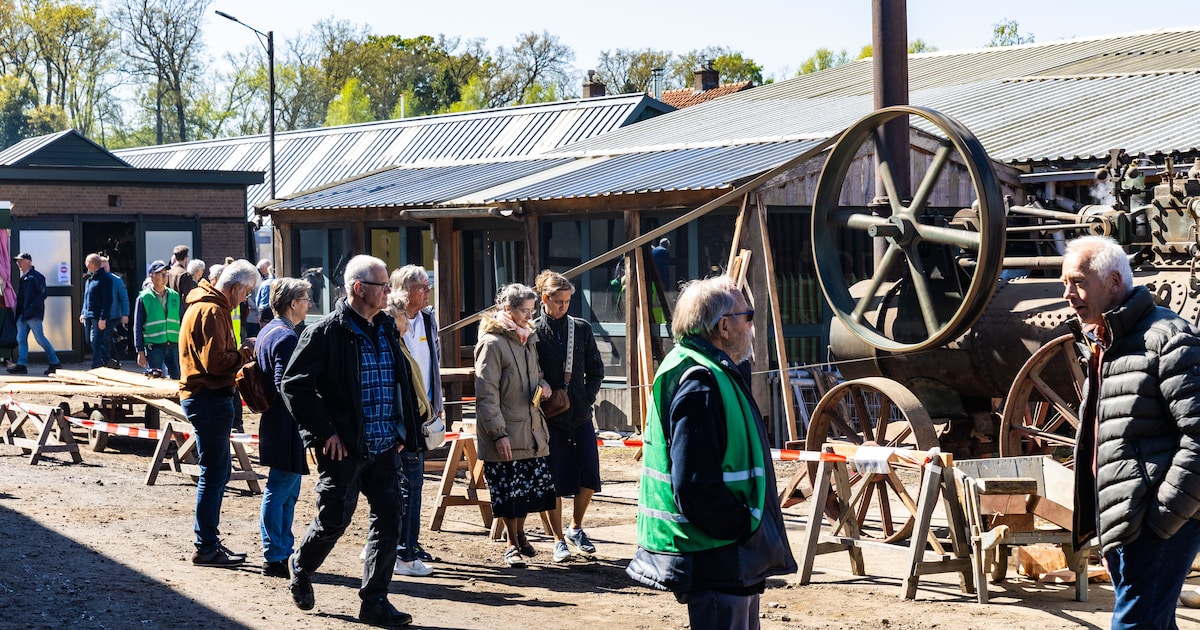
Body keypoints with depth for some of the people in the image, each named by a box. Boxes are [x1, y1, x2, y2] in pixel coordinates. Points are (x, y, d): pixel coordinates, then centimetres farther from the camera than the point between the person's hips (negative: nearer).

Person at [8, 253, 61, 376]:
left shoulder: (36, 276, -8)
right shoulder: (23, 278, 18)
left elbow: (42, 294, -15)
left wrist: (32, 308, -20)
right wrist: (16, 309, 11)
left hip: (33, 315, -9)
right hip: (22, 315, 9)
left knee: (40, 339, -6)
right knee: (21, 339, 4)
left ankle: (54, 362, 2)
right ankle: (22, 364, 6)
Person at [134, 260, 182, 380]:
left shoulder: (175, 296, 9)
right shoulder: (144, 298, -1)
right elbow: (137, 326, 0)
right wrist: (140, 352, -4)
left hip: (174, 346, 3)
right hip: (154, 346, -3)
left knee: (176, 379, 3)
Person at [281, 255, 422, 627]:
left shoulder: (386, 329, 10)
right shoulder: (326, 332, -11)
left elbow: (402, 382, 21)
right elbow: (295, 385, -14)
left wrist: (403, 430, 12)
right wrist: (325, 432, -15)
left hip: (384, 446, 6)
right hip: (343, 448, -6)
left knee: (389, 519, 2)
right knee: (334, 520, 1)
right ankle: (301, 568, 30)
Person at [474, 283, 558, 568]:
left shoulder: (528, 339, 13)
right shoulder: (492, 343, -13)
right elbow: (486, 394, -16)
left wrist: (543, 385, 3)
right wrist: (499, 434, -20)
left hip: (532, 430, 7)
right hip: (505, 435, -7)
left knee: (535, 486, 10)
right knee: (508, 491, 1)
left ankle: (520, 534, 31)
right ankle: (512, 545, 16)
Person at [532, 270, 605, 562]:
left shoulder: (581, 329, 6)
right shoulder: (533, 332, -4)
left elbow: (596, 370, 12)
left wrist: (588, 397, 1)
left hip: (580, 417, 3)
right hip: (550, 419, -3)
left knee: (589, 477, 0)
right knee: (554, 482, 1)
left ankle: (576, 528, 22)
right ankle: (559, 540, 13)